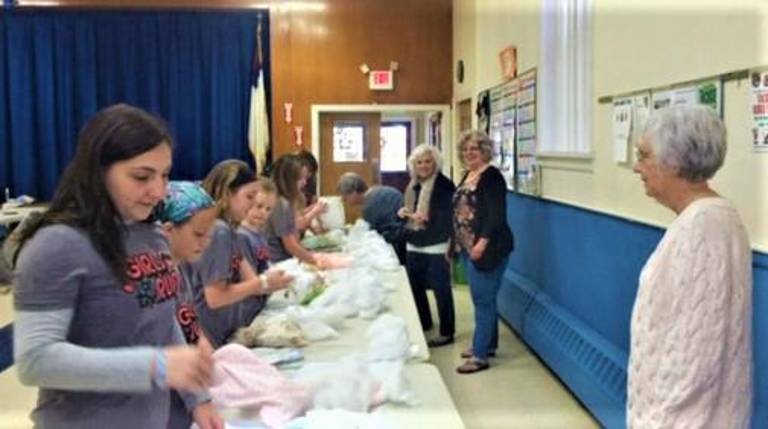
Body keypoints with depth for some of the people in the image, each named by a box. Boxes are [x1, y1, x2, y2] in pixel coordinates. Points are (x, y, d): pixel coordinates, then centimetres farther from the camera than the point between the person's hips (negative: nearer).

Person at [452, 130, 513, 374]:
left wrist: (483, 242, -28)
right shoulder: (468, 176, 15)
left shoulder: (491, 175, -12)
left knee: (483, 300, -6)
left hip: (486, 249, -9)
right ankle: (488, 344, 27)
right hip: (468, 248, 9)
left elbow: (497, 214, -20)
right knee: (484, 299, 16)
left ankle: (480, 356, -2)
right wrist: (456, 243, 20)